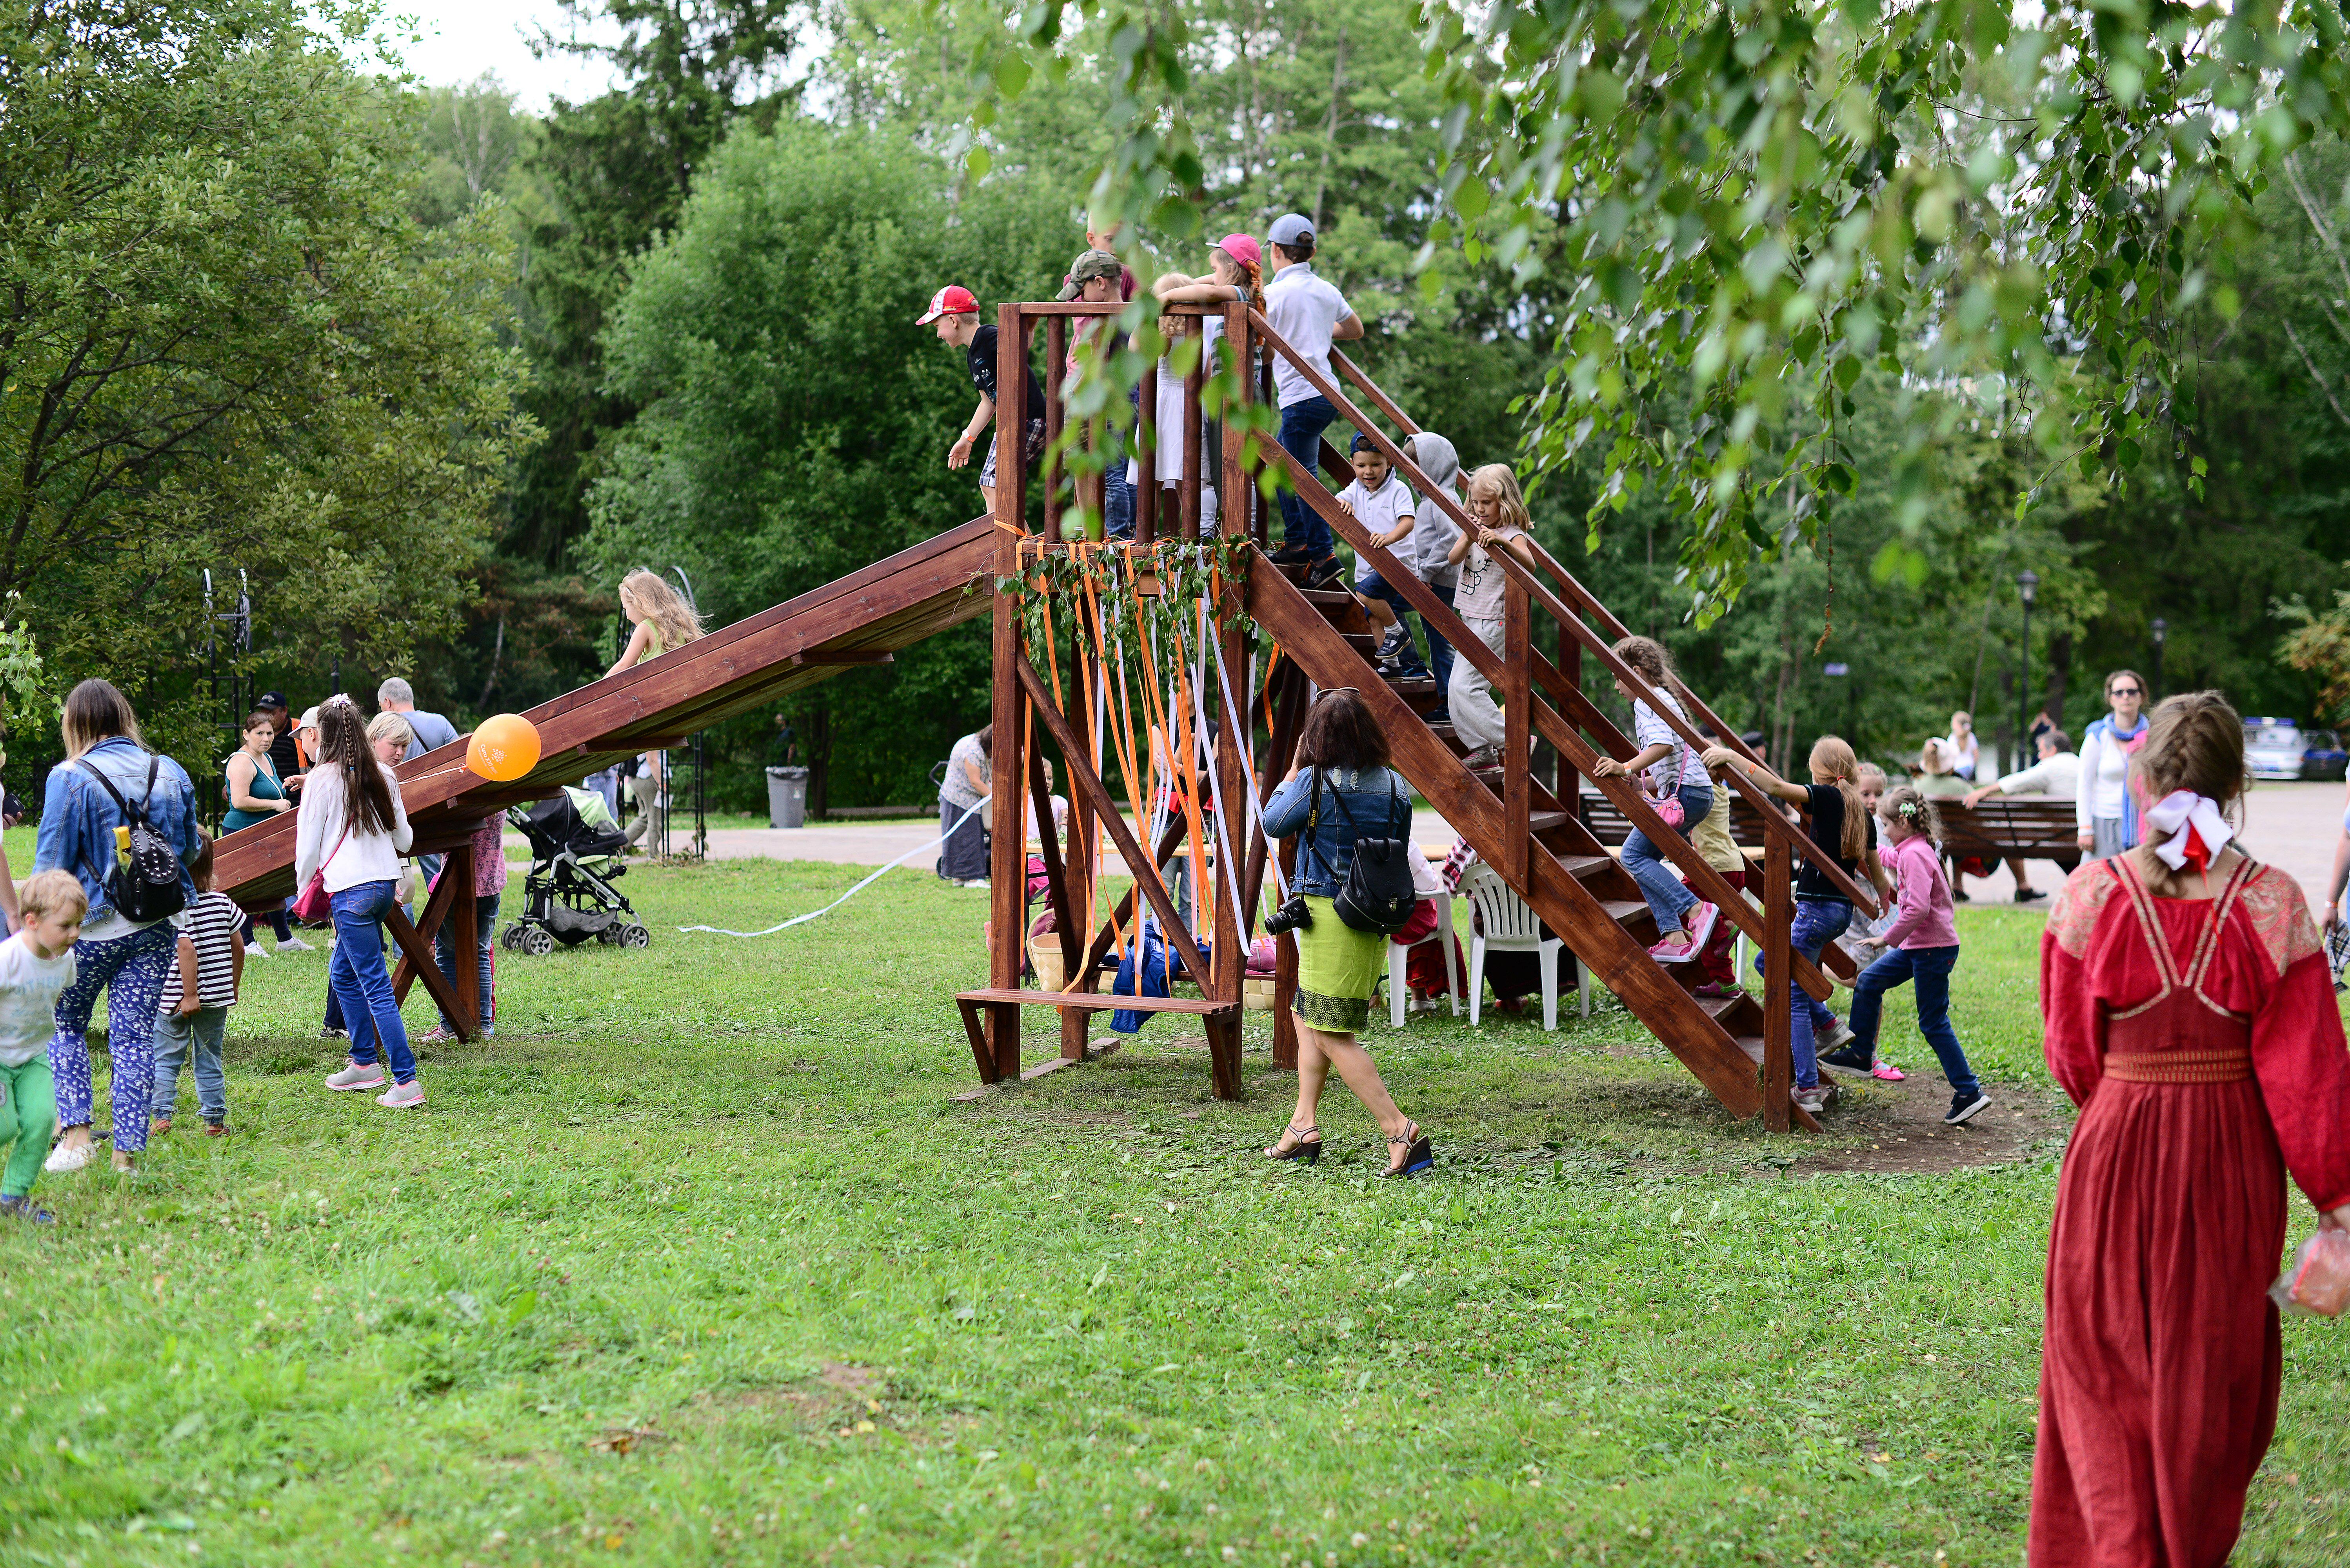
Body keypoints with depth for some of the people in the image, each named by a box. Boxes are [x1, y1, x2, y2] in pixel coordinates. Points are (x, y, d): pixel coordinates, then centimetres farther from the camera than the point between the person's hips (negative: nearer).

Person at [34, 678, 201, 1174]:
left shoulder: (71, 778, -11)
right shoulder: (171, 773, 3)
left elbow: (51, 863, -9)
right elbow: (190, 850, 15)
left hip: (92, 926, -3)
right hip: (156, 926, 4)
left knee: (66, 1025, 16)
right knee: (135, 1036, 6)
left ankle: (77, 1133, 3)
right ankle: (128, 1151, 4)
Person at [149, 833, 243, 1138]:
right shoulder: (223, 902, 0)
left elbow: (187, 950, -24)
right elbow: (238, 947, 6)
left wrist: (190, 995, -21)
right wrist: (234, 985, 20)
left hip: (177, 996, -4)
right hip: (218, 998, 4)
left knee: (165, 1059, 7)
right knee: (209, 1059, 12)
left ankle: (161, 1116, 0)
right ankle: (215, 1121, 10)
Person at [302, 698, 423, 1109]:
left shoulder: (323, 779, -9)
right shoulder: (383, 775, 6)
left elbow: (308, 844, -4)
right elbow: (404, 837, 13)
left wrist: (303, 889, 13)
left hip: (351, 891, -7)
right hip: (386, 883, 7)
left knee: (376, 986, -6)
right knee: (342, 971, 24)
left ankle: (406, 1081, -10)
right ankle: (364, 1063, 28)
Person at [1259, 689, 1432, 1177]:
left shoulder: (1316, 783, -14)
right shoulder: (1396, 787, 3)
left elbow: (1274, 825, 2)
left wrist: (1293, 771, 11)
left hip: (1329, 917, -8)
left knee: (1334, 1037, -4)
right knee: (1307, 1016, 22)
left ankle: (1401, 1132, -13)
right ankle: (1304, 1126, 24)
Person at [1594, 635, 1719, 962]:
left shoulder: (1647, 701, -5)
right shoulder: (1663, 699, 27)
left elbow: (1663, 744, -24)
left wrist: (1626, 769, -30)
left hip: (1684, 792, -10)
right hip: (1694, 791, 10)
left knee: (1635, 854, -11)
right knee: (1645, 858, 8)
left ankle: (1695, 908, -20)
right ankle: (1674, 935, -1)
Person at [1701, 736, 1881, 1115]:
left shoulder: (1826, 797, -10)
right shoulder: (1861, 811, 12)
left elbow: (1776, 787, -25)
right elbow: (1875, 871, 22)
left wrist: (1730, 756, -23)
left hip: (1816, 908, -8)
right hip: (1842, 910, 8)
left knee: (1793, 996, -3)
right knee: (1767, 961, 23)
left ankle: (1808, 1091, -5)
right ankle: (1827, 1027, 20)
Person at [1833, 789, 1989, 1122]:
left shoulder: (1915, 854, -20)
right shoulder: (1911, 850, 10)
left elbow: (1918, 909, -29)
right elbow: (1892, 860, 36)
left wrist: (1888, 938, -20)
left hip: (1934, 948, -10)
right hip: (1917, 945, 10)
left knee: (1934, 1024, -4)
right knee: (1868, 982, 16)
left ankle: (1969, 1092, 0)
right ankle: (1860, 1054, 27)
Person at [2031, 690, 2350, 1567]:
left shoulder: (2091, 895, -12)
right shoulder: (2272, 905, -12)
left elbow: (2071, 1050, -1)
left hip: (2118, 1151, -1)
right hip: (2233, 1162, 1)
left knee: (2107, 1362, 14)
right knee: (2213, 1361, 19)